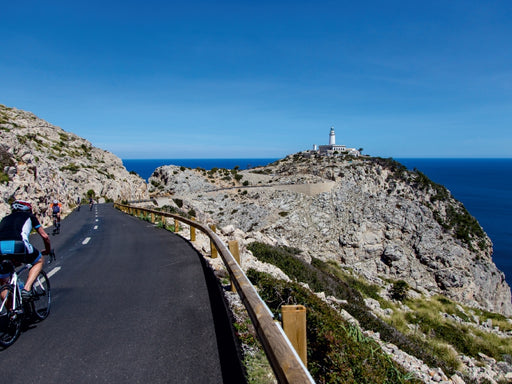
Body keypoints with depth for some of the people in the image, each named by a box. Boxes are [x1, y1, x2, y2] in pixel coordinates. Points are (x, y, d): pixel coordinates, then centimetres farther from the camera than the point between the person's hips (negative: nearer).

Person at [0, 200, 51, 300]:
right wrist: (48, 250, 47)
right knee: (40, 260, 25)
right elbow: (45, 236, 27)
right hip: (17, 245, -4)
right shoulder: (29, 216, 28)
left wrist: (14, 258, 53)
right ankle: (26, 289, 7)